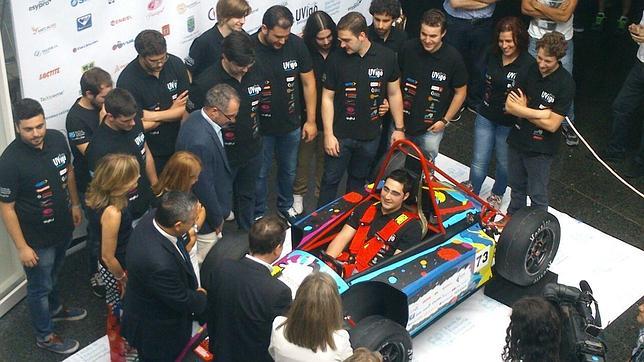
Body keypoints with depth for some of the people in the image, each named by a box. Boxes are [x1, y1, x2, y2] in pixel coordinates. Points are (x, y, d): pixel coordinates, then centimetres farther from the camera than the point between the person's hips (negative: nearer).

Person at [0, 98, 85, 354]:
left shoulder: (57, 139, -13)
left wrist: (75, 204, 16)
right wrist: (22, 247, -18)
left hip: (63, 227, 6)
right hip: (37, 237, -6)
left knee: (53, 274, 31)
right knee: (39, 287, 15)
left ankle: (54, 309, 56)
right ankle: (44, 335, 36)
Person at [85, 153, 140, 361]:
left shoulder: (99, 198, -11)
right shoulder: (112, 212, -37)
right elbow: (108, 257, -26)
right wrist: (124, 279, -13)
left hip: (115, 267, 8)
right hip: (115, 271, -8)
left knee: (118, 312, 30)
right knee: (119, 314, 17)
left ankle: (123, 345, 52)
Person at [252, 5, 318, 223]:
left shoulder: (296, 44, -13)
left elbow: (308, 82, -2)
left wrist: (311, 120, 1)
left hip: (291, 124, 3)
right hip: (260, 127, -3)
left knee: (289, 170, 22)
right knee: (260, 173, 14)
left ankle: (286, 206, 46)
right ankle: (258, 214, 35)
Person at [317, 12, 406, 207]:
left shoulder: (386, 57, -8)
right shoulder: (336, 59, -12)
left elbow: (394, 94, 2)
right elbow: (327, 97, -6)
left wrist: (399, 128, 4)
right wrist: (328, 134, -9)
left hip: (370, 135, 2)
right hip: (340, 134, -2)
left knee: (358, 179, 19)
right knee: (331, 179, 7)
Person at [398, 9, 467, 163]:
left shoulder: (453, 57, -15)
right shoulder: (409, 48, -12)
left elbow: (460, 92, -3)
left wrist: (445, 120, -4)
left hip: (431, 127, -1)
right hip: (402, 120, 2)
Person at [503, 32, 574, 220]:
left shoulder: (566, 83, -20)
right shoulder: (530, 70, -6)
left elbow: (552, 124, -21)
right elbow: (509, 105, -10)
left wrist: (522, 110, -12)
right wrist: (540, 112, -19)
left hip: (540, 148, -5)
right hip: (517, 140, 5)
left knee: (537, 194, 9)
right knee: (516, 185, 25)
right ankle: (513, 216, 46)